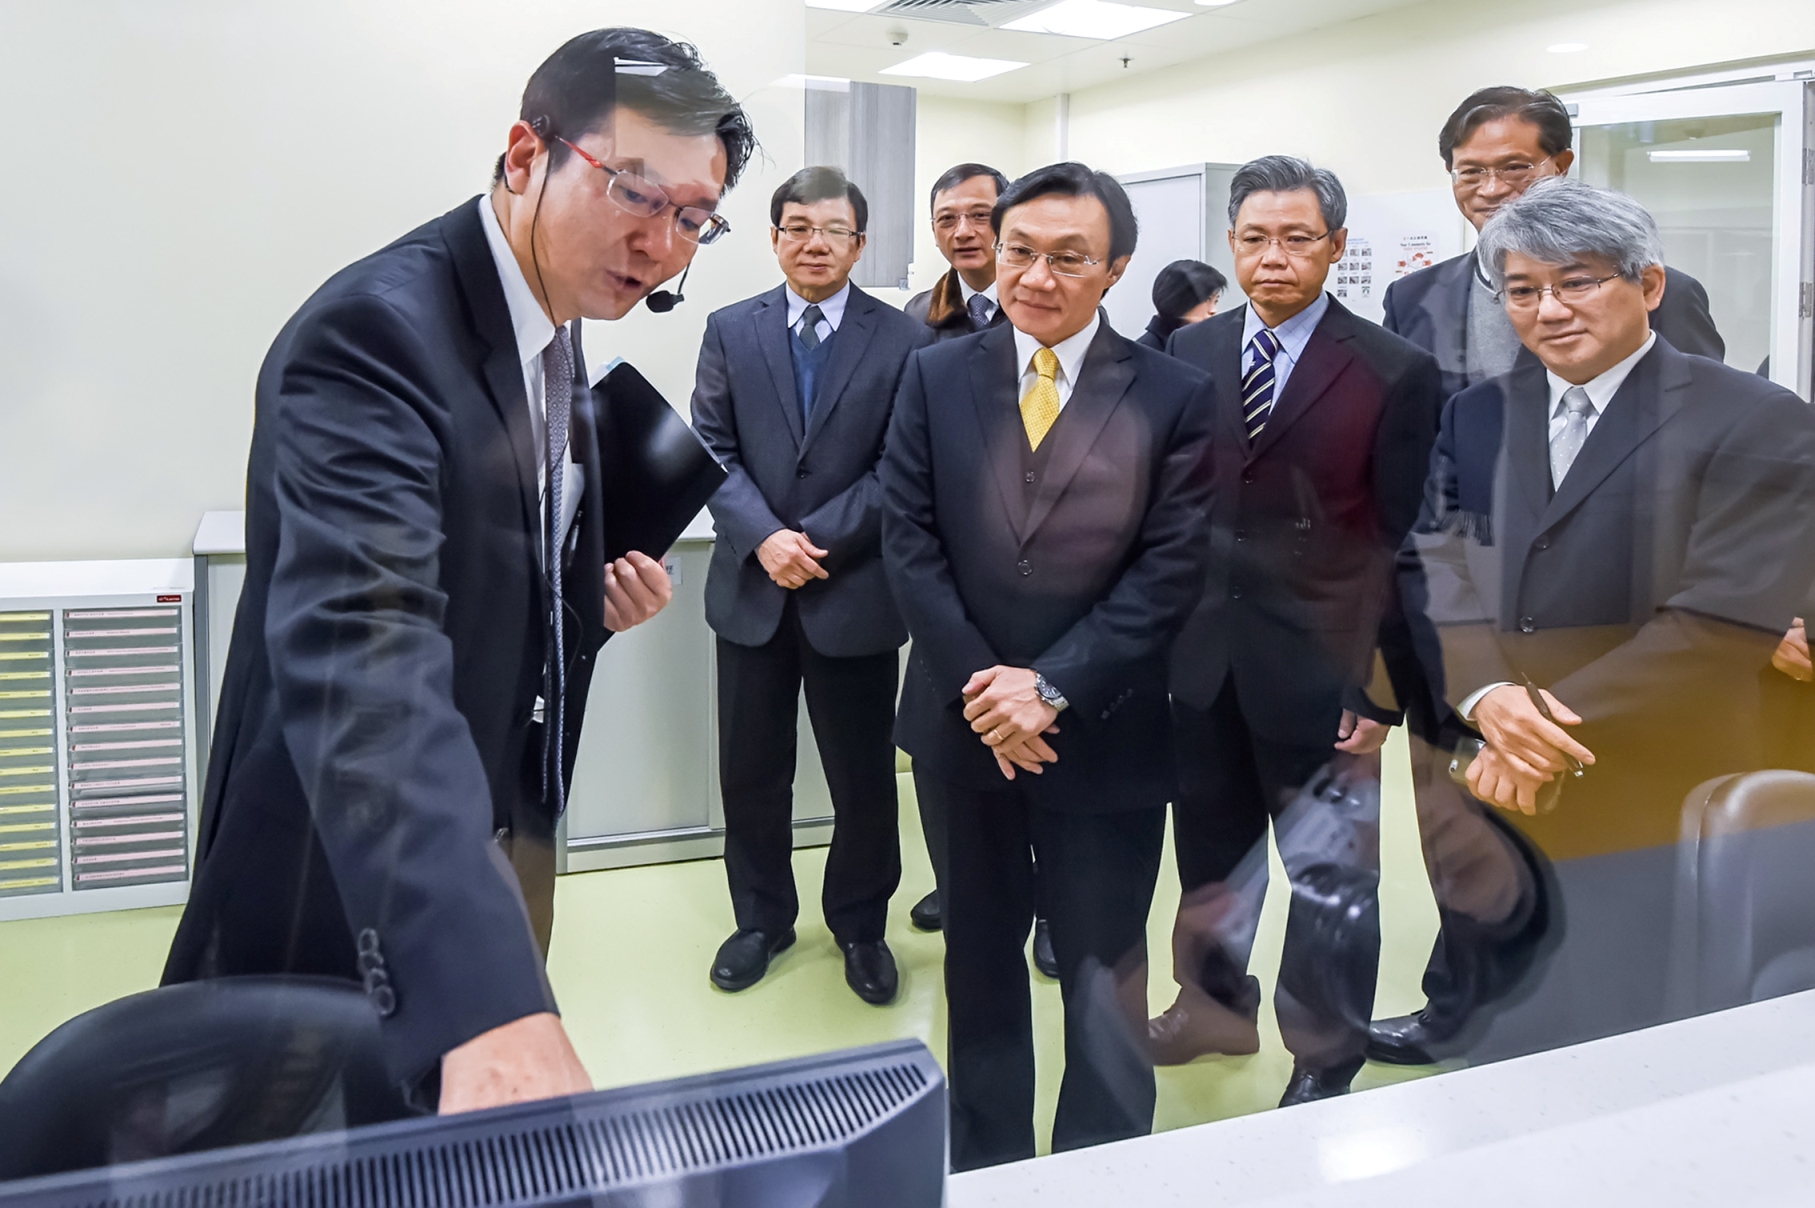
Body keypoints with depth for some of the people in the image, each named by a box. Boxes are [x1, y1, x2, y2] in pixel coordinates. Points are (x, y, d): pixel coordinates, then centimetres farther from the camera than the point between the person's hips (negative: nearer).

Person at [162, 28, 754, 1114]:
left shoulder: (553, 336, 3)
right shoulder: (375, 331, -25)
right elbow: (359, 650, -40)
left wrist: (593, 599, -7)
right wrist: (487, 995, -52)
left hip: (501, 838, 8)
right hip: (363, 888, -8)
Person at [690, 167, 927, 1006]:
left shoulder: (903, 341, -2)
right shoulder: (731, 330, 6)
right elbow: (711, 450, 1)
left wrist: (815, 538, -15)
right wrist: (765, 537, -14)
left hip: (855, 592, -2)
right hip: (751, 589, 2)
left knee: (864, 775, 9)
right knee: (750, 770, 12)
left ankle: (859, 924, 30)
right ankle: (762, 918, 32)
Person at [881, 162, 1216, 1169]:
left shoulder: (1174, 397, -4)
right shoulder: (934, 377, 2)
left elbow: (1170, 569, -9)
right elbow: (909, 542, -3)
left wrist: (1051, 687, -16)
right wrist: (981, 683, -12)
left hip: (1107, 734, -2)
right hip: (967, 722, 3)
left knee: (1103, 971, 8)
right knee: (981, 960, 19)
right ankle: (986, 1163, 37)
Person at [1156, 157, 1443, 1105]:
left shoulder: (1395, 373, -7)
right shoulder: (1190, 353, 5)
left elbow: (1406, 548, -7)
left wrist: (1383, 691, -10)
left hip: (1321, 670, -4)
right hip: (1204, 661, 4)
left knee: (1331, 878, 6)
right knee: (1209, 855, 18)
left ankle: (1324, 1062, 26)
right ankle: (1216, 1003, 41)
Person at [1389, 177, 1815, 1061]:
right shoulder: (1475, 416, 10)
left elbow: (1728, 618, -14)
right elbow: (1435, 569, -1)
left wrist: (1561, 728, -17)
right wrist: (1485, 698, -19)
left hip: (1658, 801, -4)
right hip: (1490, 787, 4)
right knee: (1500, 1032, 12)